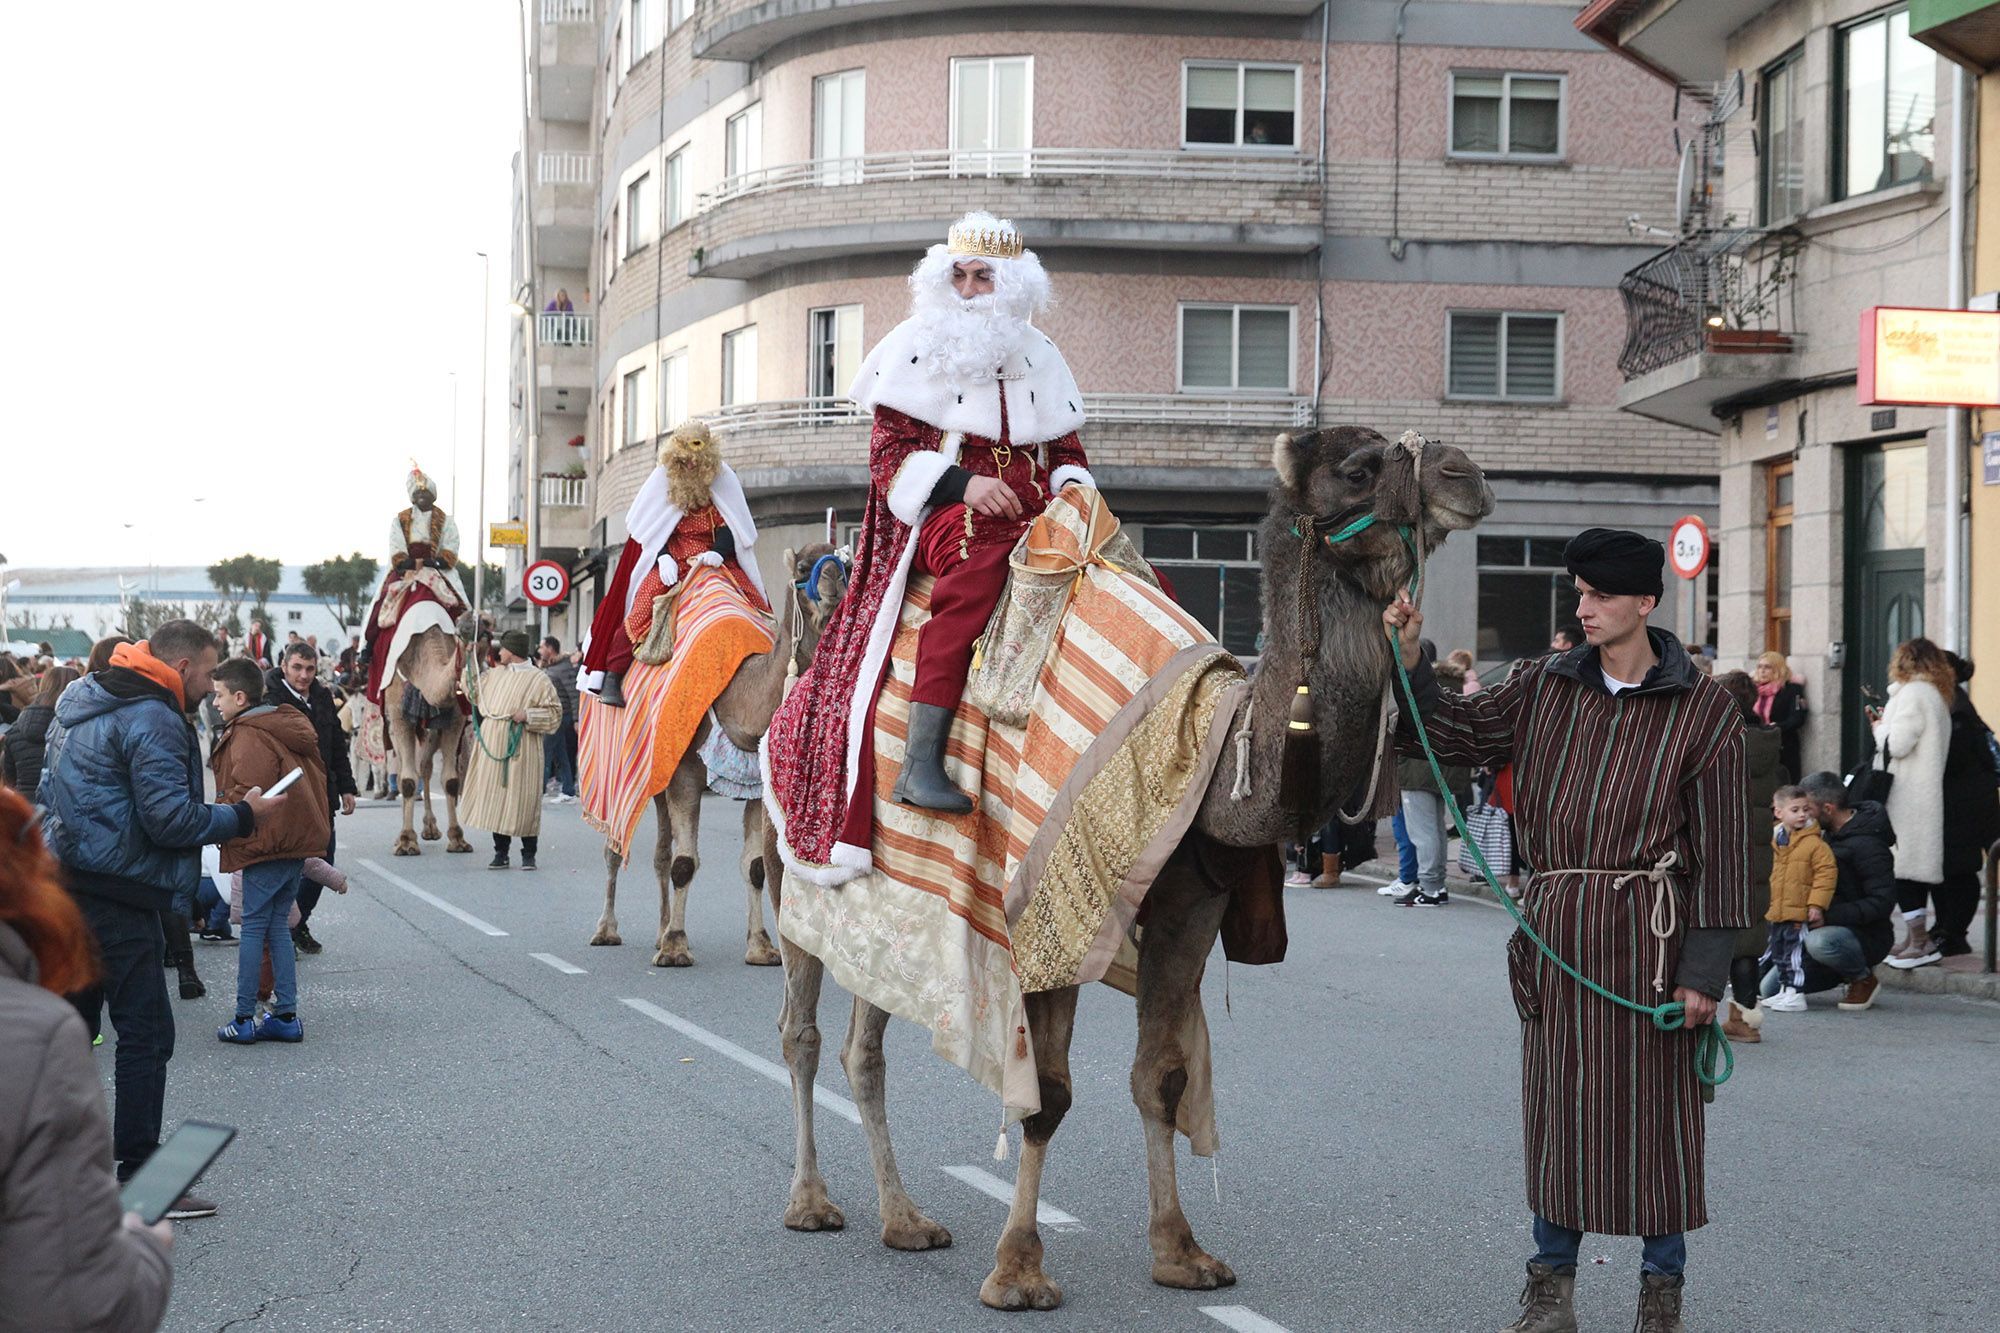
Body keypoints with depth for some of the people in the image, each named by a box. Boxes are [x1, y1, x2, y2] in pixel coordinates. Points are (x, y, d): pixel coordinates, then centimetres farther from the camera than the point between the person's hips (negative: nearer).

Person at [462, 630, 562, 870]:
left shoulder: (538, 679, -4)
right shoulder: (495, 674, 14)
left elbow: (554, 712, -5)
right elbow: (475, 690, 30)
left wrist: (527, 715, -16)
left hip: (521, 748, -5)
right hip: (493, 746, 5)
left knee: (521, 798, -3)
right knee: (495, 797, 4)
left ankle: (529, 854, 6)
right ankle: (501, 852, 12)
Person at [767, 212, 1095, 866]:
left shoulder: (1038, 356, 22)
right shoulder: (918, 348, 8)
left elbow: (1066, 448, 26)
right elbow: (889, 455, 1)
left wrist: (1071, 486, 1)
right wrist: (963, 483, -15)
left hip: (1030, 512, 6)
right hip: (941, 512, -6)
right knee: (979, 559, -40)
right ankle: (921, 761, -46)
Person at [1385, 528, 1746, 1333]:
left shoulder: (1702, 709, -3)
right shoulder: (1546, 688, 9)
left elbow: (1720, 846, -4)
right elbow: (1452, 733, 10)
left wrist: (1704, 970, -8)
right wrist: (1408, 660, -6)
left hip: (1646, 931, -4)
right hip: (1554, 926, 4)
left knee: (1652, 1107, 1)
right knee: (1555, 1105, 9)